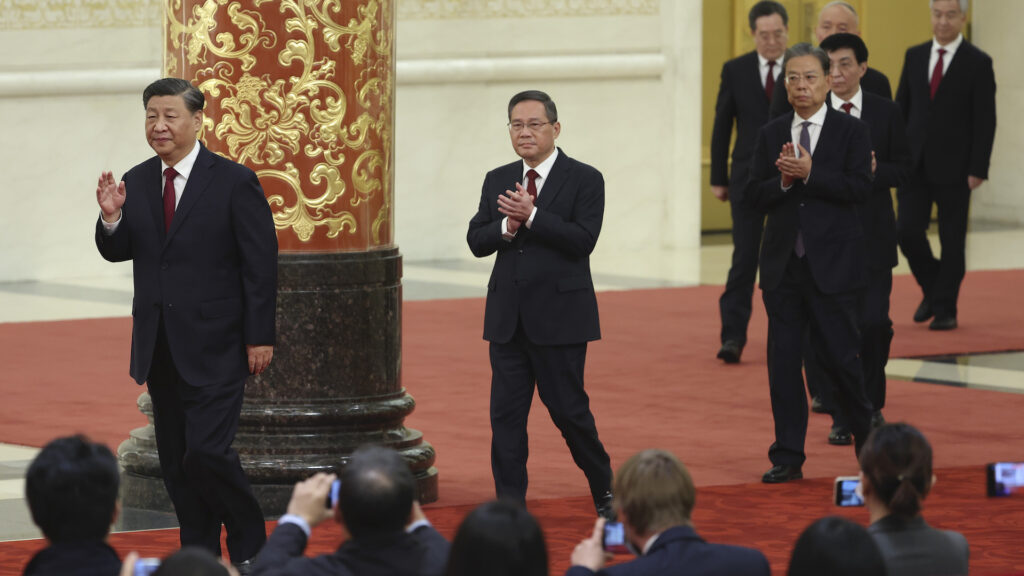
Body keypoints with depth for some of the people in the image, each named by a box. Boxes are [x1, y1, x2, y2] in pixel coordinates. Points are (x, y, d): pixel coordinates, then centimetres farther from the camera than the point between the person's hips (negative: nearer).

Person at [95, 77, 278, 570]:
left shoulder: (234, 182, -7)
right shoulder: (136, 183, 8)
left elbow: (261, 265, -7)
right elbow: (116, 252, 10)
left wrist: (260, 338, -11)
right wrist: (111, 218, -12)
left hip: (215, 346, -6)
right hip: (160, 346, 6)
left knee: (207, 451, -14)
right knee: (175, 463, 9)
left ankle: (249, 547, 6)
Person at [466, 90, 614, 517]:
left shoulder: (584, 180, -3)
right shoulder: (497, 181, 11)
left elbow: (582, 240, -15)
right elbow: (476, 241, 5)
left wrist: (531, 216, -21)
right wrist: (507, 226, -14)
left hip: (559, 316, -4)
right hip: (508, 317, 5)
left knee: (568, 409, 1)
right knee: (506, 413, 3)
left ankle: (604, 490, 22)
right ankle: (510, 506, 8)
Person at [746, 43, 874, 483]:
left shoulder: (852, 131, -1)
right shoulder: (771, 134, 10)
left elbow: (858, 188, -12)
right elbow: (755, 195, 5)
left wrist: (809, 173, -20)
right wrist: (783, 180, -15)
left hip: (833, 264, -4)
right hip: (783, 264, 4)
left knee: (841, 356, -1)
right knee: (783, 360, 3)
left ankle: (867, 439, 23)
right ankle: (788, 458, 8)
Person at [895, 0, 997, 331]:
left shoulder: (978, 63, -4)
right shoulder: (914, 56, 9)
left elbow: (985, 122, -6)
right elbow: (901, 108, 12)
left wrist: (977, 170, -12)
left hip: (953, 167, -3)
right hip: (915, 164, 3)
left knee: (952, 241, 2)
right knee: (908, 231, -3)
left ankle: (945, 309, 12)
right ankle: (932, 289, 20)